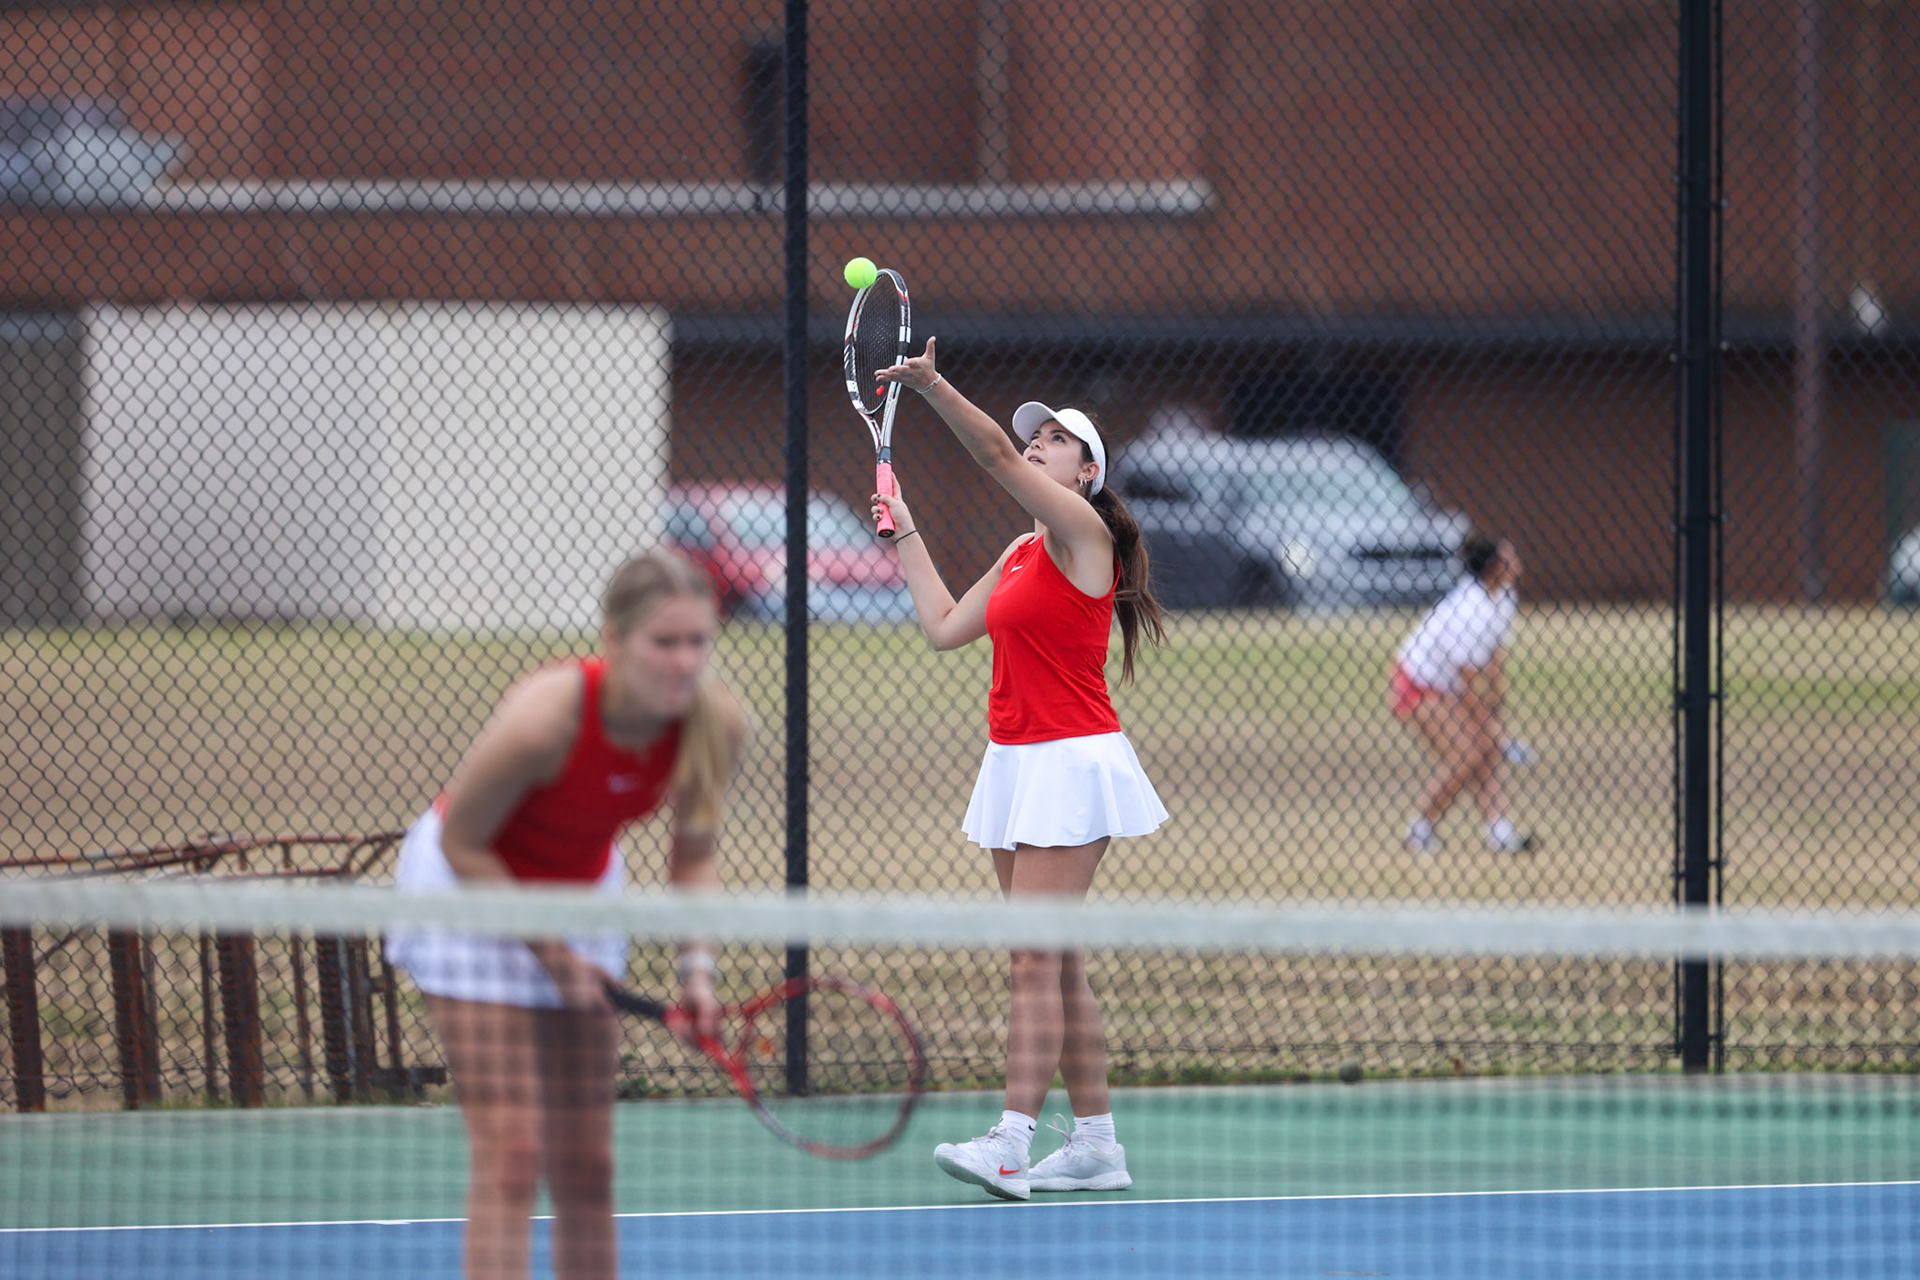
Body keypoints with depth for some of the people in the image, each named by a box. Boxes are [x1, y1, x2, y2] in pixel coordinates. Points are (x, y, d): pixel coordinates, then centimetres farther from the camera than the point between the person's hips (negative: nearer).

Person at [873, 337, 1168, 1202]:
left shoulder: (1083, 532, -9)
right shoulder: (1022, 553, 16)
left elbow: (997, 458, -21)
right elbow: (945, 626, 19)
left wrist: (934, 388, -30)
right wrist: (907, 536, 21)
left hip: (1072, 764, -9)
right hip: (1017, 764, 9)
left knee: (1037, 959, -14)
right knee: (1056, 966, 8)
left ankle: (1010, 1145, -19)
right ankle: (1096, 1145, 11)